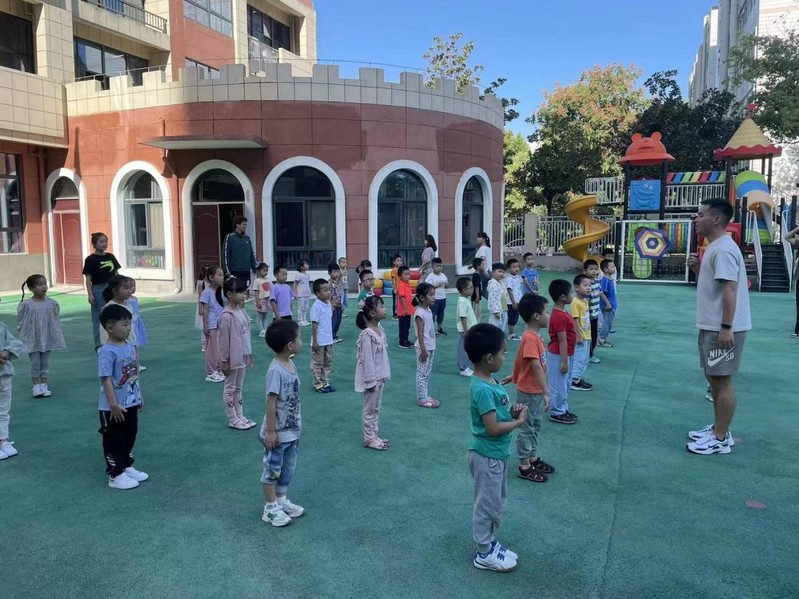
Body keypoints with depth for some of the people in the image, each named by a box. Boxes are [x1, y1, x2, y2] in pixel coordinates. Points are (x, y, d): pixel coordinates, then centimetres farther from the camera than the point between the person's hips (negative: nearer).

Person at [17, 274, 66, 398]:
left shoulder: (52, 303, -4)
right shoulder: (26, 304, -11)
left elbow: (56, 320, 5)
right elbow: (20, 322, -1)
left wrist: (56, 336, 4)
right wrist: (24, 336, -1)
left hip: (47, 339, 2)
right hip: (32, 340, -2)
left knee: (45, 363, 9)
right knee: (35, 364, 4)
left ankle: (44, 386, 17)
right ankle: (36, 387, 13)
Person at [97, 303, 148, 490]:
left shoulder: (131, 347, 3)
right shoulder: (107, 352, -22)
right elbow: (106, 380, -23)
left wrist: (139, 396, 17)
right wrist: (114, 405, -23)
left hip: (131, 404, 8)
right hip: (113, 408, -8)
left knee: (130, 437, 21)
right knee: (114, 441, 7)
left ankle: (127, 467, 37)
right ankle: (115, 475, 19)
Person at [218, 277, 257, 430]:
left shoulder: (242, 311, 5)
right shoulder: (226, 315, -20)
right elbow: (224, 340, -17)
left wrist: (249, 355, 14)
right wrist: (224, 361, -15)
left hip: (242, 357, 8)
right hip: (232, 358, -8)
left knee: (239, 387, 17)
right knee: (230, 388, 6)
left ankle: (240, 417, 26)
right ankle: (232, 420, 15)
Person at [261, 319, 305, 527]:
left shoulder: (291, 364, 2)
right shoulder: (276, 370, -26)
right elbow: (271, 403, -23)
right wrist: (270, 431, -19)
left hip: (292, 431, 9)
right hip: (278, 432, -9)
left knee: (287, 469, 22)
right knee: (272, 470, 9)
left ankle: (281, 500, 38)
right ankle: (270, 508, 24)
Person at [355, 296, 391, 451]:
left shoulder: (380, 328, 4)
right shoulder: (367, 334, -23)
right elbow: (367, 359, -22)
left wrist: (383, 375, 14)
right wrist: (371, 380, -19)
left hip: (380, 376, 9)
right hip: (372, 377, -9)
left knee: (376, 408, 19)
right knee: (369, 409, 6)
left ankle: (374, 435, 31)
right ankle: (369, 439, 18)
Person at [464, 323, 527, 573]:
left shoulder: (489, 381, 1)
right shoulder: (483, 389, -29)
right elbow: (493, 428, -27)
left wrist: (511, 412, -4)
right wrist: (519, 421, -14)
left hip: (496, 454, 9)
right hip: (487, 456, -9)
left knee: (496, 502, 23)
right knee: (487, 505, 8)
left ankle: (490, 543, 40)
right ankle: (485, 554, 25)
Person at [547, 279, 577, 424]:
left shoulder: (561, 313, 7)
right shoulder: (559, 316, -25)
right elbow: (562, 341, -23)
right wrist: (564, 361, -20)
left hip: (564, 354, 10)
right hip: (558, 355, -10)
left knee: (564, 384, 19)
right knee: (558, 385, 2)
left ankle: (563, 409, 31)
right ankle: (557, 413, 14)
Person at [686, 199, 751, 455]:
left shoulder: (723, 249, -18)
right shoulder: (714, 247, 14)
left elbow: (730, 289, -23)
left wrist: (726, 327, -26)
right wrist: (697, 269, 5)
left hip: (723, 328, -10)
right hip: (711, 326, 10)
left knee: (721, 380, -3)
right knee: (714, 378, 17)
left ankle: (720, 439, 5)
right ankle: (717, 429, 28)